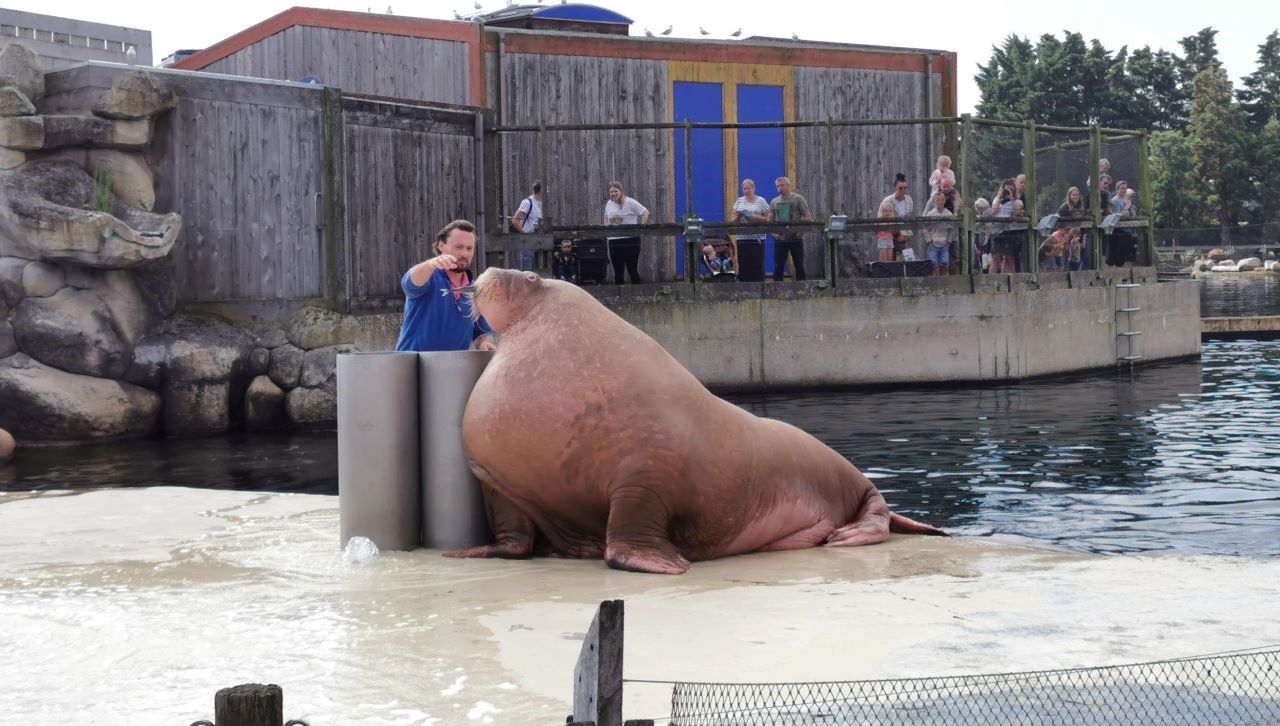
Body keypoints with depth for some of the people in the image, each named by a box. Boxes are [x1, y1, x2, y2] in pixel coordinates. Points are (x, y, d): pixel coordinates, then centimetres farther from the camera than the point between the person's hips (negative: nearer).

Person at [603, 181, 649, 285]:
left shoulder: (630, 202, -7)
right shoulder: (609, 204, 12)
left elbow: (645, 213, -7)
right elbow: (606, 218, 28)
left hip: (630, 241, -6)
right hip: (614, 241, 6)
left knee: (632, 270, -4)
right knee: (617, 271, 10)